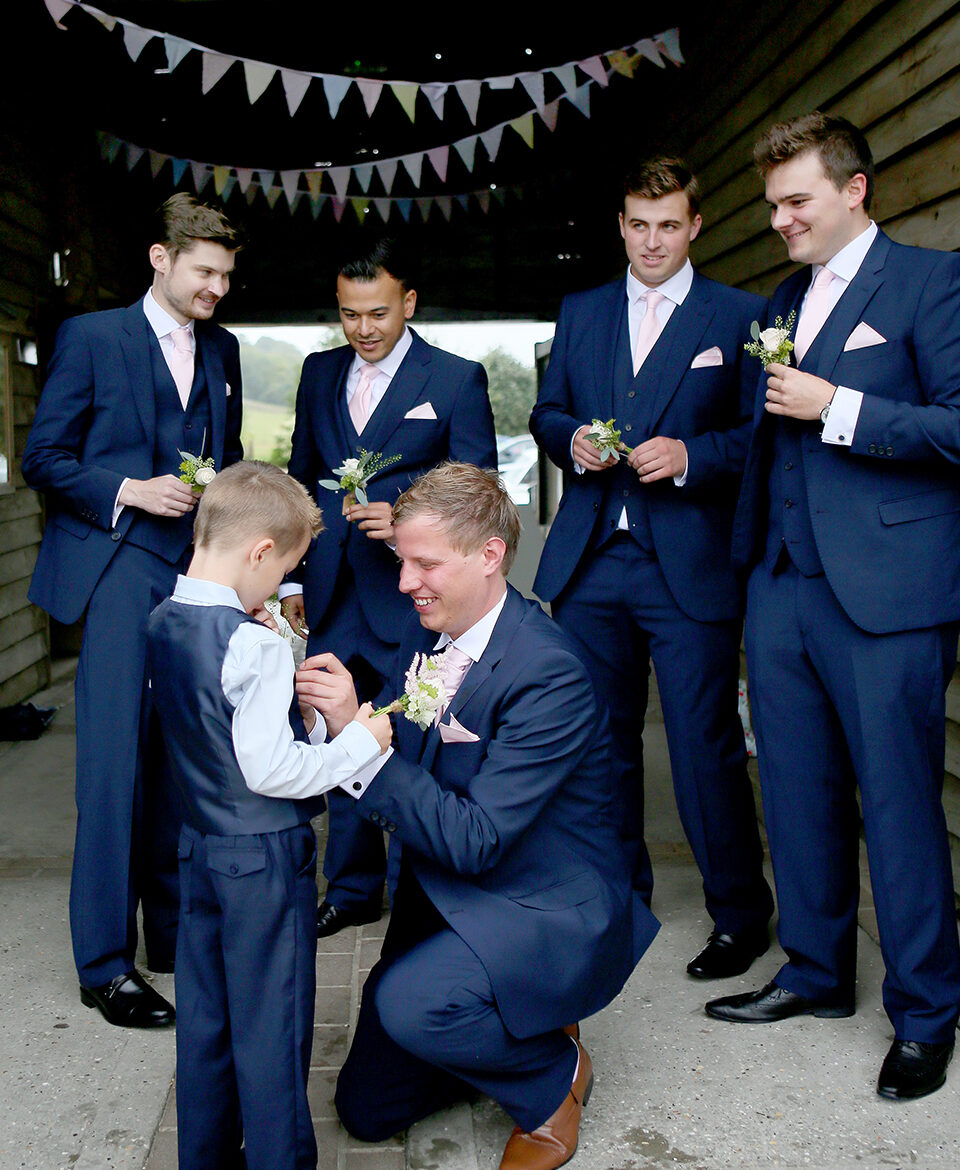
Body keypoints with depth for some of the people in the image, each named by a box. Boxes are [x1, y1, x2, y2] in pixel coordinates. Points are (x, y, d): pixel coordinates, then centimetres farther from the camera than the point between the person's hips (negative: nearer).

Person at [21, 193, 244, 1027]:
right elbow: (44, 459, -2)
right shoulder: (91, 337, 0)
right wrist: (131, 491, -14)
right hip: (117, 565, -5)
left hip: (196, 567, 5)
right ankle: (105, 961, 1)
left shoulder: (223, 351, 16)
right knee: (115, 759, -7)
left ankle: (172, 929, 22)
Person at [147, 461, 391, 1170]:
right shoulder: (255, 646, -23)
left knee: (204, 1018, 18)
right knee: (272, 1027, 6)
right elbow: (269, 770, -24)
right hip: (266, 857, -8)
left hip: (199, 847, 8)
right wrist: (359, 742, -13)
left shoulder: (164, 625, 2)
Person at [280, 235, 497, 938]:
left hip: (411, 597, -5)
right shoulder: (320, 373, 13)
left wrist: (406, 520, -22)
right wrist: (293, 575, 14)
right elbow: (302, 478, 18)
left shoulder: (458, 380, -2)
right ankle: (353, 889, 26)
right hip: (334, 596, 5)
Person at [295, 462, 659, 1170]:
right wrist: (331, 709, -17)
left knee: (407, 1003, -33)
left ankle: (554, 1073, -3)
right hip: (445, 897, 7)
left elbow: (472, 839, -29)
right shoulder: (428, 630, -2)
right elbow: (403, 774, 2)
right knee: (368, 1110, 8)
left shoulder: (548, 674, -27)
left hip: (547, 912, -7)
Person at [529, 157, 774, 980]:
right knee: (599, 738, 12)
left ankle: (740, 913, 15)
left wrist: (689, 456, -17)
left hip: (690, 565, -4)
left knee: (706, 746, -3)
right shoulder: (580, 313, 16)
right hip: (589, 562, 4)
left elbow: (761, 434, -1)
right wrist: (571, 440, -4)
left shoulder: (738, 316, 3)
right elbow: (546, 412, 18)